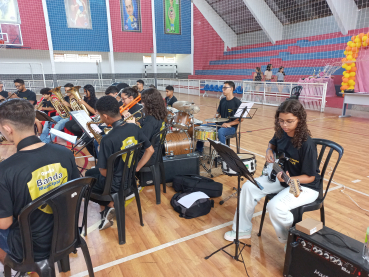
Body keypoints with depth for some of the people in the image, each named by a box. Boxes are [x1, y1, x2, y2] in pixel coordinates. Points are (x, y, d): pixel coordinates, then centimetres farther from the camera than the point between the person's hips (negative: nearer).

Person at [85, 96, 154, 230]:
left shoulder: (108, 139, -29)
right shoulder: (135, 128, -9)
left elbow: (103, 171, -20)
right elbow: (150, 150, 2)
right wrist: (136, 168, 5)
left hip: (115, 183, -6)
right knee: (89, 172, 29)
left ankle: (110, 205, 14)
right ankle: (107, 210, 19)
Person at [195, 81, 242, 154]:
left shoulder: (237, 102, -11)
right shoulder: (222, 100, 9)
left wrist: (229, 124, -24)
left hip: (231, 127, -7)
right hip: (220, 124, 7)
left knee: (220, 132, -38)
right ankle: (199, 150, 4)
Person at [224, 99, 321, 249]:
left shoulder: (307, 144, -27)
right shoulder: (281, 133, -7)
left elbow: (310, 177, -20)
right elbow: (272, 143, 18)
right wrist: (269, 151, -4)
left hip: (305, 186, -7)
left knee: (275, 206, -31)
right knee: (249, 187, -4)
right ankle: (243, 229, 13)